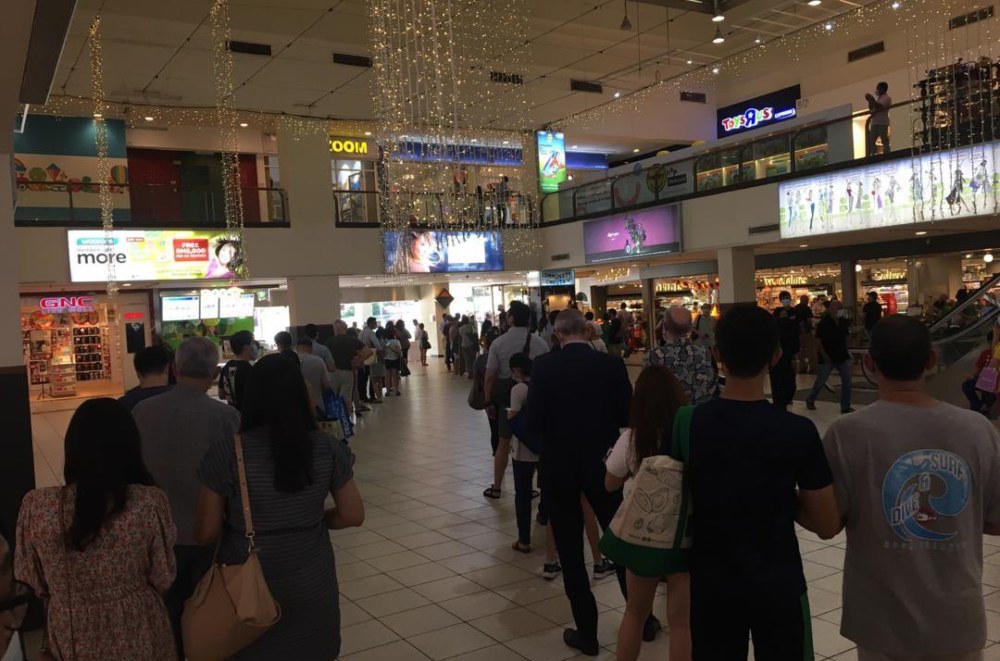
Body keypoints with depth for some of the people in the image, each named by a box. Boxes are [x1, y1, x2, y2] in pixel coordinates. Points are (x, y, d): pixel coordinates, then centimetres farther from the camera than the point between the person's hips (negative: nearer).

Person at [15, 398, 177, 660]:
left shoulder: (36, 506, -20)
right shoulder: (150, 503, -24)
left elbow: (32, 582, -5)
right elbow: (163, 578, -11)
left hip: (71, 639, 1)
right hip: (138, 637, -1)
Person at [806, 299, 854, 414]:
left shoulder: (843, 321, 2)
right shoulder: (823, 323, -11)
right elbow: (818, 340, -9)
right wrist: (824, 355, -14)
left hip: (842, 356, 4)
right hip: (828, 357, -4)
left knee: (847, 381, -3)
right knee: (820, 381, 8)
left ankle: (845, 406, 5)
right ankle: (810, 400, 30)